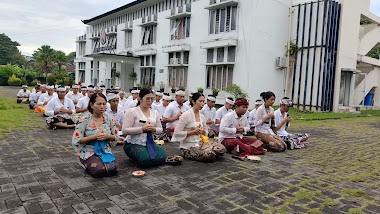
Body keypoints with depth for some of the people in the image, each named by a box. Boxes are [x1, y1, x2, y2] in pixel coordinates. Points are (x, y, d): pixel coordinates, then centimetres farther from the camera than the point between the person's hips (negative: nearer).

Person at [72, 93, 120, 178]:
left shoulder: (109, 120, 2)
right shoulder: (84, 120, -9)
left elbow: (116, 137, 8)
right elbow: (76, 140, -12)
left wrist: (107, 136, -14)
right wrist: (94, 136, -20)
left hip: (106, 151, 3)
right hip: (89, 153, -2)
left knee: (113, 169, -24)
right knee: (100, 171, -28)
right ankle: (87, 165, 6)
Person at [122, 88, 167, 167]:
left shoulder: (155, 112, 9)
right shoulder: (132, 111, -8)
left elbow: (160, 129, 12)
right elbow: (125, 131, -14)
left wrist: (154, 129, -12)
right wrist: (142, 128, -22)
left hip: (150, 142, 5)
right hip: (133, 143, -4)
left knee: (161, 158, -20)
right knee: (147, 160, -29)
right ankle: (136, 157, 5)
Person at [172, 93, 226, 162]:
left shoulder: (202, 116, 8)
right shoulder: (185, 115, -11)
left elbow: (206, 132, 17)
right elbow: (177, 133, -16)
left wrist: (203, 132, -7)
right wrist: (193, 132, -18)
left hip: (200, 143, 6)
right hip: (188, 146, -6)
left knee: (222, 148, -15)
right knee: (209, 155, -28)